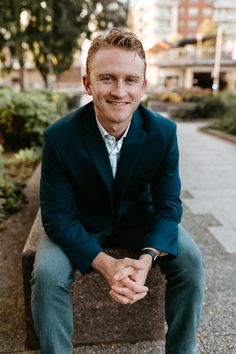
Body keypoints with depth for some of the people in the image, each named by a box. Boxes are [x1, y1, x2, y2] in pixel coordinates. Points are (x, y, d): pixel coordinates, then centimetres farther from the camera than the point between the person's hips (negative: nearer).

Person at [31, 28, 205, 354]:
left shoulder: (164, 132, -18)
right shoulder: (59, 136, -23)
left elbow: (167, 204, -13)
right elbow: (57, 215, -19)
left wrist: (147, 259, -31)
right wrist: (105, 264, -32)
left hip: (140, 218, 2)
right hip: (80, 225, -1)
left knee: (190, 261, -17)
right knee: (47, 274, -25)